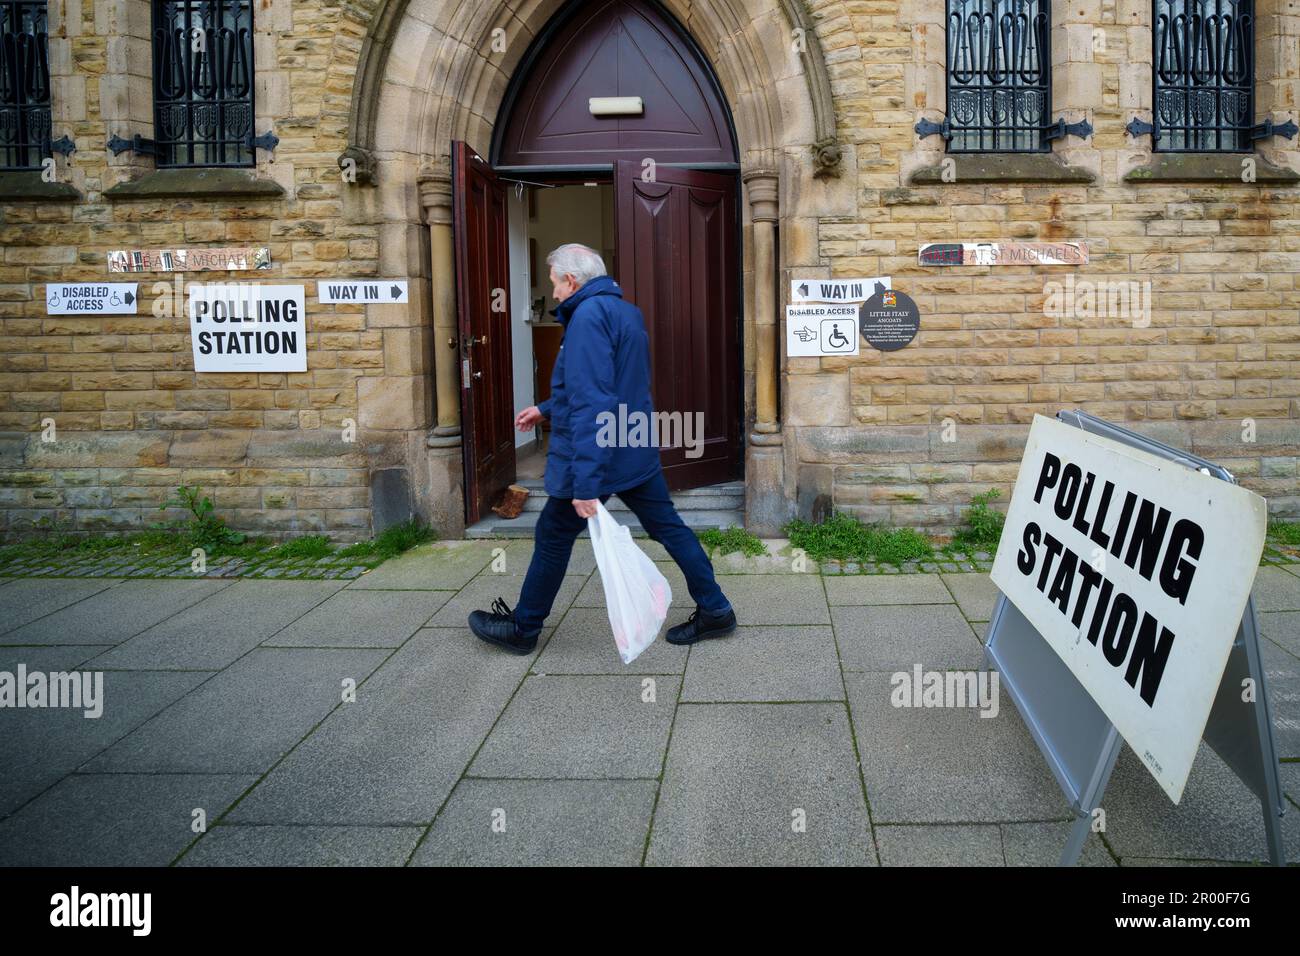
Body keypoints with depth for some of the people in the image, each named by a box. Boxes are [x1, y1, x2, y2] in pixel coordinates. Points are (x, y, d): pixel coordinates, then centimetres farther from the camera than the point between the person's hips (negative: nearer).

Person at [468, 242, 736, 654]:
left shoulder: (588, 315, -19)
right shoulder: (626, 311, 12)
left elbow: (591, 403, -28)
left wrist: (586, 483, -32)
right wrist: (546, 409, 33)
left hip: (597, 453, -9)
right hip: (638, 451, 9)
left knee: (553, 537, 6)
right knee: (667, 525, 13)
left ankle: (523, 628, 21)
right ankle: (714, 609, 16)